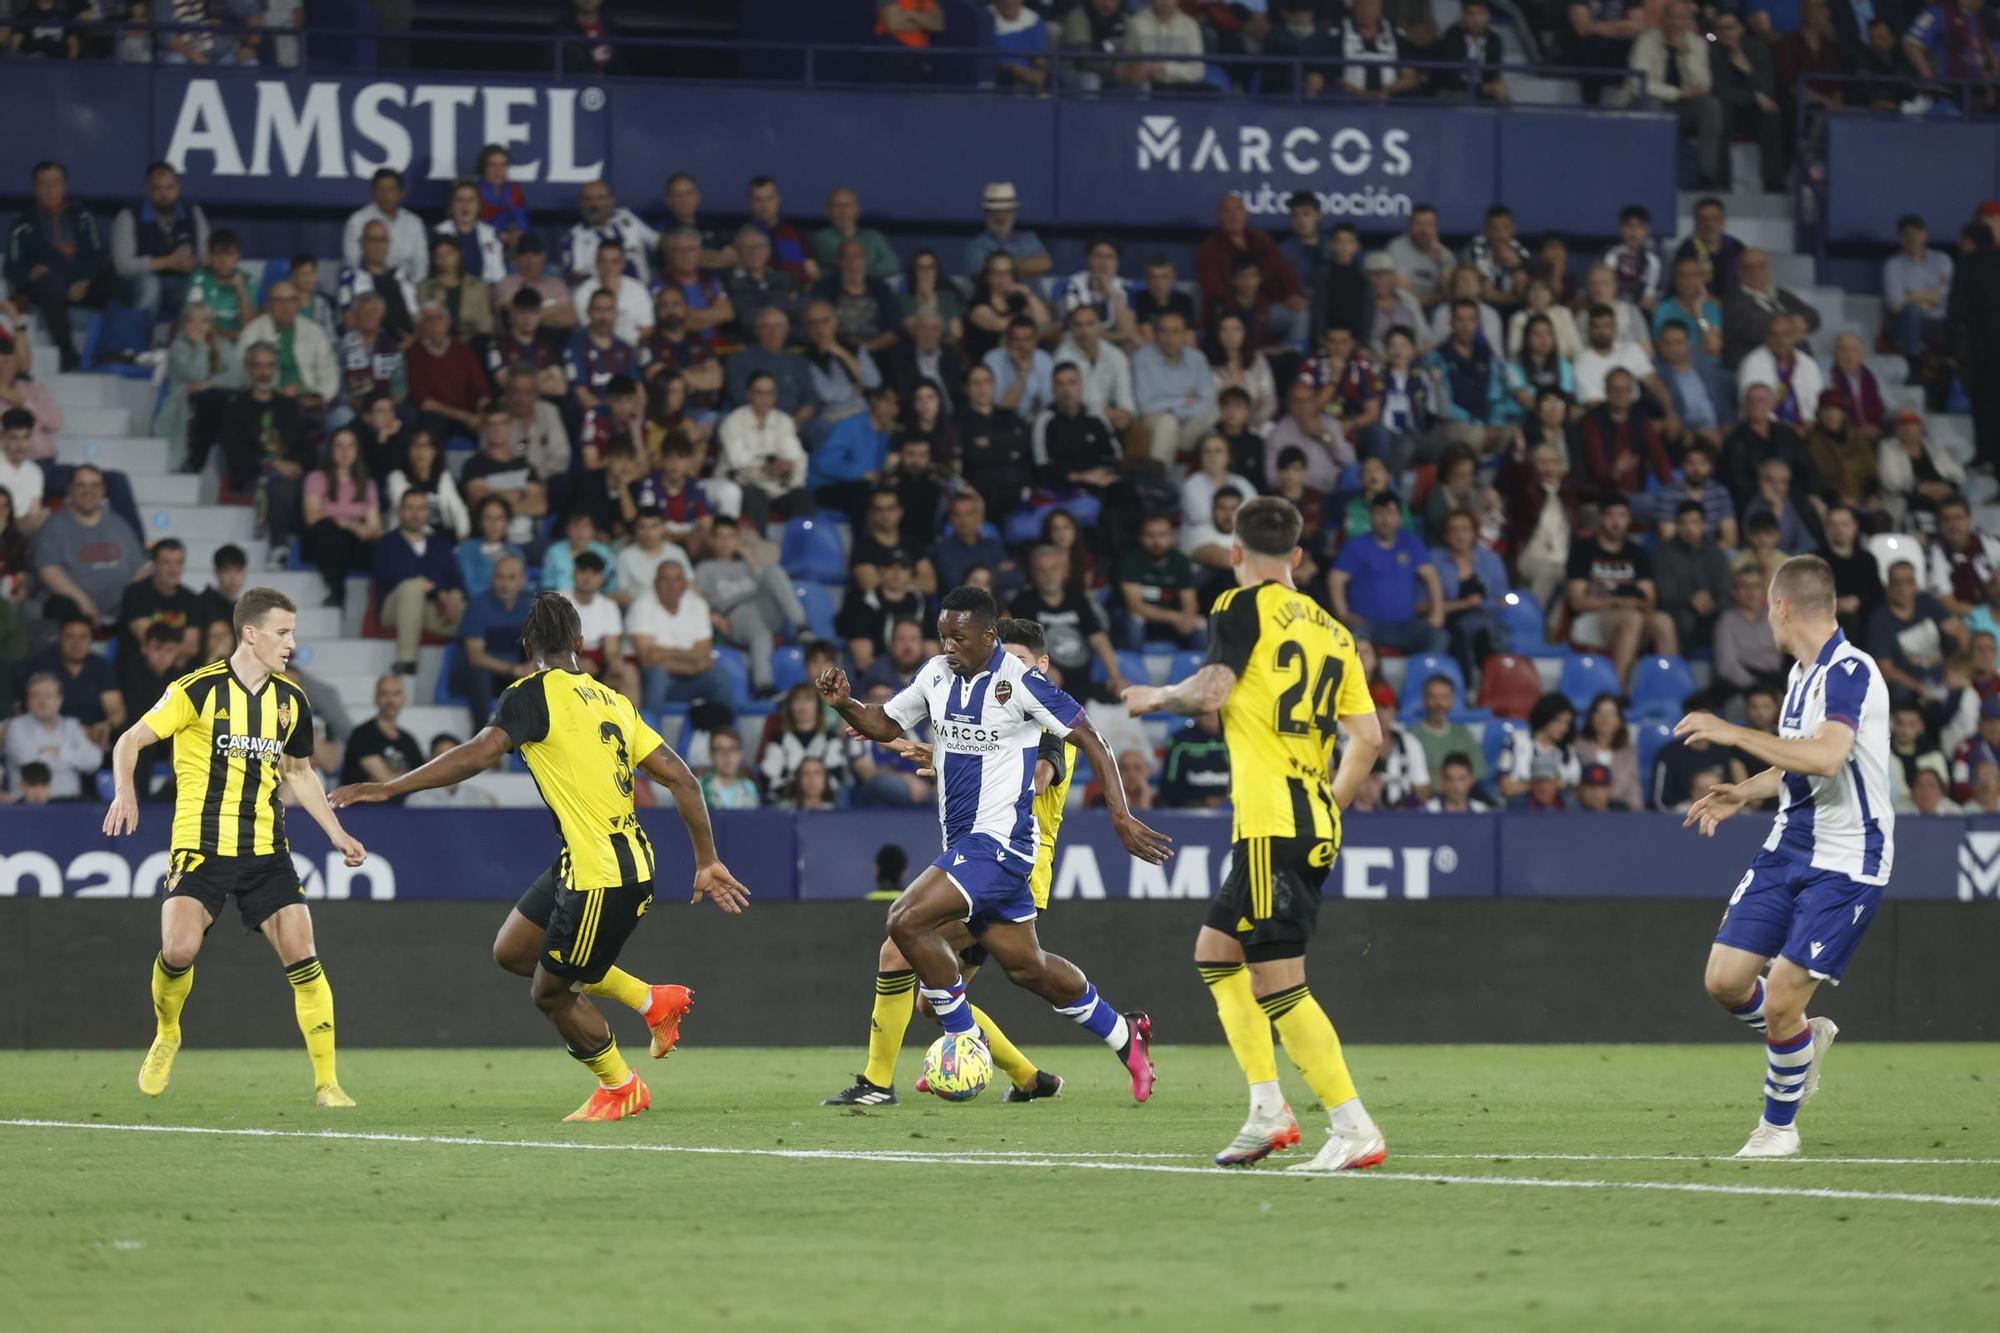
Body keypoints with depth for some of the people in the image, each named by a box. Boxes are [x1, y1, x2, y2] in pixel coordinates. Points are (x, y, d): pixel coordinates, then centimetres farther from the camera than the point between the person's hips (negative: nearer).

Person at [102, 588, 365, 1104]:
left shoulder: (291, 700, 8)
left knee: (301, 954, -9)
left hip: (266, 849, 4)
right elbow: (131, 741, -2)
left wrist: (337, 834, 15)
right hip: (201, 845, -4)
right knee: (179, 948, -22)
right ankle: (166, 1034, 10)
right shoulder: (199, 689, -7)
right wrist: (124, 793, -20)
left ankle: (327, 1082, -2)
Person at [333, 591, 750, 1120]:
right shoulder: (612, 700, 11)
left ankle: (620, 1088, 29)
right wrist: (707, 862, 15)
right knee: (512, 951, 19)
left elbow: (478, 755, -25)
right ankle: (653, 1001, 25)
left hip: (602, 878, -8)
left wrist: (389, 788, -25)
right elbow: (682, 779, 9)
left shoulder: (534, 694, -10)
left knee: (550, 992, 11)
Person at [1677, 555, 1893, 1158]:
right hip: (1789, 845, 8)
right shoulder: (1803, 673, 11)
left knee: (1780, 1004, -9)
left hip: (1846, 861, -8)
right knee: (1725, 980, 1)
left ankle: (1779, 1125, 12)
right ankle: (1805, 1038, 29)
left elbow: (1826, 756, -35)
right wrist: (1744, 793, 13)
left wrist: (1735, 734, -30)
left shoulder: (1850, 672, -19)